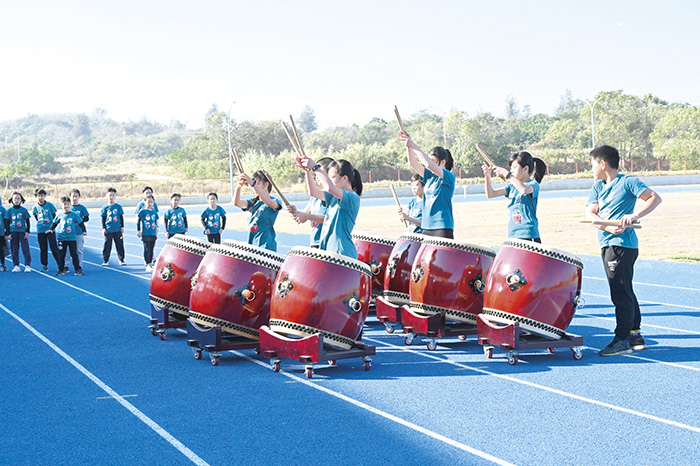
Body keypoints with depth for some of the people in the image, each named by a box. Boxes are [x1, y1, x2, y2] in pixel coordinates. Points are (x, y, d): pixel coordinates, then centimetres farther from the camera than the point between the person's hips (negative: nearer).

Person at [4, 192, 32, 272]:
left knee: (25, 249, -5)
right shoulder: (9, 211, 5)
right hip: (13, 232, 2)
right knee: (14, 250, 5)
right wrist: (7, 234, 2)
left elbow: (27, 222, 6)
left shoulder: (24, 210, 2)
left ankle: (27, 265, -1)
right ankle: (16, 266, 11)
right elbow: (7, 223, 7)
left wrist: (27, 232, -1)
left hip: (22, 232, -2)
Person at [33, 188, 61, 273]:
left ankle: (60, 264, 3)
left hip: (50, 230, -3)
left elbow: (54, 217, 6)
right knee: (43, 249, 7)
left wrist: (52, 227, 4)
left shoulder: (50, 205, -3)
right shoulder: (35, 208, 3)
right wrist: (41, 223, 10)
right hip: (40, 231, 3)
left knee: (54, 248, -4)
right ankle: (44, 266, 15)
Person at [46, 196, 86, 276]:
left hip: (72, 238, -2)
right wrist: (51, 229, 6)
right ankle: (61, 270, 15)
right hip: (62, 238, 3)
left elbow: (80, 223, -1)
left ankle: (78, 270, 7)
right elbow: (54, 223, 17)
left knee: (74, 254, 1)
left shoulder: (74, 214, -5)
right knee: (61, 255, 7)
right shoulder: (59, 215, 3)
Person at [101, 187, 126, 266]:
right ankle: (105, 261, 11)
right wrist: (103, 228, 0)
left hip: (118, 230, 1)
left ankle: (121, 260, 16)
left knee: (120, 245, 6)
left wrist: (122, 227, 5)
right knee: (107, 246, 3)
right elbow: (103, 218, 5)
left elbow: (121, 217, 9)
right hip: (108, 230, -1)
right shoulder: (105, 207, 1)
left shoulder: (118, 207, 3)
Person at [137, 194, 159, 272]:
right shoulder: (143, 211, -5)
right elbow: (138, 221, 0)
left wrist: (156, 233, 17)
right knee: (147, 249, -5)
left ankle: (151, 264, 19)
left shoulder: (154, 212, 9)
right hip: (145, 234, -4)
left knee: (151, 249, 10)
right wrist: (138, 231, -3)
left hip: (153, 234, 5)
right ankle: (147, 265, -4)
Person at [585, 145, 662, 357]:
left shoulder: (628, 182, -6)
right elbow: (590, 213, 0)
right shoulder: (597, 187, 14)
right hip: (607, 244, 9)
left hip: (623, 244, -9)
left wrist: (635, 215, -28)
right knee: (624, 292, 15)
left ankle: (622, 340, -4)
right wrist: (608, 227, -18)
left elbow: (655, 198, -15)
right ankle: (635, 335, 24)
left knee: (620, 293, -9)